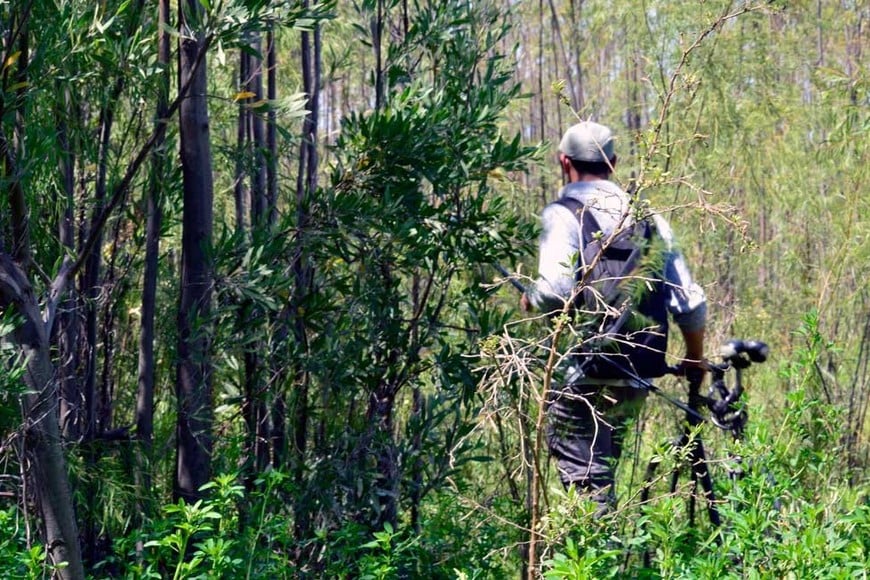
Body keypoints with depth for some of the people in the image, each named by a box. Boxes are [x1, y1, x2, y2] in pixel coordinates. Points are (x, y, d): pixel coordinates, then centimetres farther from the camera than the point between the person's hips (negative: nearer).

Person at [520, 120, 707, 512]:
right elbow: (690, 303, 9)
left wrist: (529, 298, 1)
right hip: (635, 381, 6)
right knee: (602, 475, 20)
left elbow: (555, 289, -22)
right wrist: (694, 360, 25)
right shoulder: (649, 218, 10)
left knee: (586, 484, -4)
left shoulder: (563, 215, -7)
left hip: (581, 379, -6)